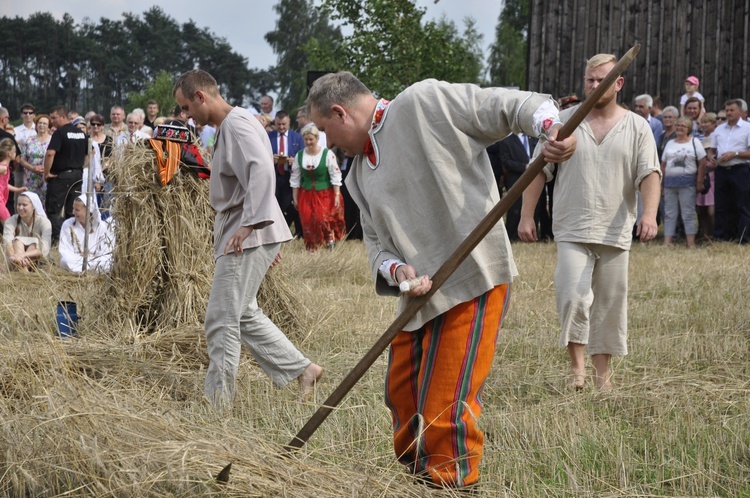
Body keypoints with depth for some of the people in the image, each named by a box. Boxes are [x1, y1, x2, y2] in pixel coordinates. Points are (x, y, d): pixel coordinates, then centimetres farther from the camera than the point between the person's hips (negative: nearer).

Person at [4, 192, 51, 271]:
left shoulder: (44, 222, -13)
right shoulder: (11, 221, -8)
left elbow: (44, 249, -27)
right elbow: (8, 243, -26)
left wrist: (22, 255, -44)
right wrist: (12, 256, -51)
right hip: (16, 265, 1)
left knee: (34, 244, -26)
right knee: (17, 241, -26)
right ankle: (24, 273, -50)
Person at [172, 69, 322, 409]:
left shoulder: (236, 124, -14)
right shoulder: (227, 127, 19)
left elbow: (262, 170, -28)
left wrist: (250, 224, -33)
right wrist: (268, 235, 26)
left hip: (248, 238, -11)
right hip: (240, 236, 11)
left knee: (222, 319, -8)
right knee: (243, 315, 17)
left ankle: (218, 403, -4)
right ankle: (302, 369, 21)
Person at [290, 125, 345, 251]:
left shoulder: (327, 154, -10)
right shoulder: (299, 156, 0)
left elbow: (336, 176, -6)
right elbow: (295, 179, 8)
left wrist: (337, 196, -8)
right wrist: (294, 198, 9)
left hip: (325, 194, -3)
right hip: (306, 194, 3)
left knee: (323, 219, -15)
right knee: (307, 221, -3)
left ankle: (330, 236, 15)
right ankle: (312, 246, 13)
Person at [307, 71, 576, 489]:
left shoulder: (426, 102, -8)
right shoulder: (359, 176, 17)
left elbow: (511, 106, -10)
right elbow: (376, 241, 15)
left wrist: (551, 125, -30)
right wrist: (396, 270, -8)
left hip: (472, 281, -9)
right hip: (419, 293, 9)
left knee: (446, 411, -8)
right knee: (402, 396, 20)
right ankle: (413, 474, 39)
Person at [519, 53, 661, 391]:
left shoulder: (637, 127, 6)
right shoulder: (563, 122, 5)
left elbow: (649, 174, -2)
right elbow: (538, 170, 7)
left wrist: (649, 213, -19)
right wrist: (527, 216, 0)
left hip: (616, 233, 2)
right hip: (572, 231, -1)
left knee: (610, 305, 7)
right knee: (573, 295, -18)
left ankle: (602, 373, 19)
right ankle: (576, 364, -5)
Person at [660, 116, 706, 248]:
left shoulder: (694, 142, 2)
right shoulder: (670, 144, 15)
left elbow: (702, 163, -2)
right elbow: (663, 164, 15)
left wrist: (699, 182, -8)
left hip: (687, 182, -4)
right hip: (669, 182, 4)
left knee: (688, 213, -3)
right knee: (669, 213, 5)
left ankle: (691, 243, -1)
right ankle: (667, 242, 7)